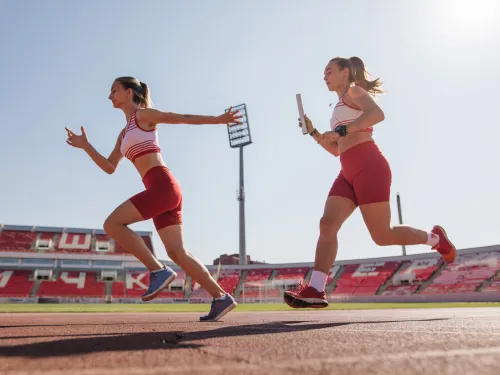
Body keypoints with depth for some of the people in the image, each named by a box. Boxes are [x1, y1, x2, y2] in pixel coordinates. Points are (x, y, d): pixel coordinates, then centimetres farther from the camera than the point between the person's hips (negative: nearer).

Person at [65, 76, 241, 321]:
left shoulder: (143, 114, 5)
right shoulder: (124, 133, 28)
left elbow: (184, 118, 3)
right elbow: (109, 167, 26)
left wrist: (219, 119, -1)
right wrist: (85, 146, 19)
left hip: (163, 186, -8)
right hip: (162, 191, 8)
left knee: (112, 224, -10)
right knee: (177, 253, 2)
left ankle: (158, 271, -10)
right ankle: (221, 298, 3)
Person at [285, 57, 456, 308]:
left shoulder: (354, 91, 4)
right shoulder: (342, 108, 28)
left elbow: (377, 114, -19)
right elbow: (336, 150, 29)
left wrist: (340, 131, -22)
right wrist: (313, 132, 20)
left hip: (368, 167, -9)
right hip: (349, 173, 9)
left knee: (382, 236, -7)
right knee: (327, 224, -10)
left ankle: (435, 238, 19)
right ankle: (315, 291, -16)